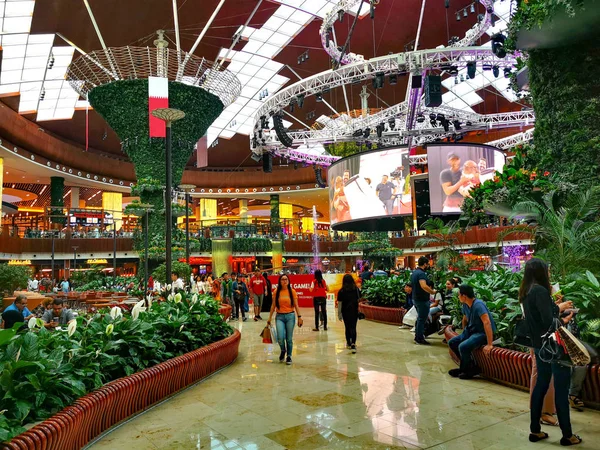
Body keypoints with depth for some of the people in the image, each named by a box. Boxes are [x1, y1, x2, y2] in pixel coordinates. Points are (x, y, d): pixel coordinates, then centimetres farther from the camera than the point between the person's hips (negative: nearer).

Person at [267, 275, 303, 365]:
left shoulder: (292, 291, 0)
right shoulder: (276, 292, 2)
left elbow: (296, 305, 2)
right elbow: (273, 305, 7)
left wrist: (299, 317, -4)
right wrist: (269, 317, 6)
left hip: (290, 316, 0)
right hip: (279, 317, 0)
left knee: (289, 339, 3)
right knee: (280, 338, -12)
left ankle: (289, 356, 24)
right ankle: (283, 350, 21)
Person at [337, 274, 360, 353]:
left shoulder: (341, 291, -10)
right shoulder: (356, 289, -3)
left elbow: (339, 303, -9)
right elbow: (359, 299, 7)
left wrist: (339, 313, -4)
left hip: (345, 312, -1)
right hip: (354, 311, 1)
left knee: (347, 328, 14)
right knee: (353, 328, 1)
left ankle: (349, 344, 26)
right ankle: (353, 344, -17)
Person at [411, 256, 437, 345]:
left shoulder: (414, 272, 10)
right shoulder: (421, 273, -22)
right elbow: (424, 286, -36)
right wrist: (432, 292, -22)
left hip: (415, 298, 10)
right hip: (422, 300, -10)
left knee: (420, 318, 20)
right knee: (422, 319, 0)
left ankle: (417, 337, 28)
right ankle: (419, 339, 6)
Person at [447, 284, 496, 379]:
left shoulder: (478, 305, -27)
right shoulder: (465, 305, 1)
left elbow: (487, 323, -34)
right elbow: (465, 320, 19)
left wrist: (489, 344, -36)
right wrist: (464, 335, 21)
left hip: (483, 333, -9)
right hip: (471, 330, 9)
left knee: (463, 347, -28)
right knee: (452, 343, 4)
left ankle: (468, 371, -3)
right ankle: (470, 367, 10)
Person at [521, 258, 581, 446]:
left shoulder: (526, 293, 7)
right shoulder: (540, 291, -19)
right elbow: (548, 322, -24)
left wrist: (558, 307, 21)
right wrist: (563, 320, -6)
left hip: (539, 345, 9)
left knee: (541, 385, 15)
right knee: (561, 389, 3)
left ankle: (535, 430, 23)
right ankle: (567, 435, 14)